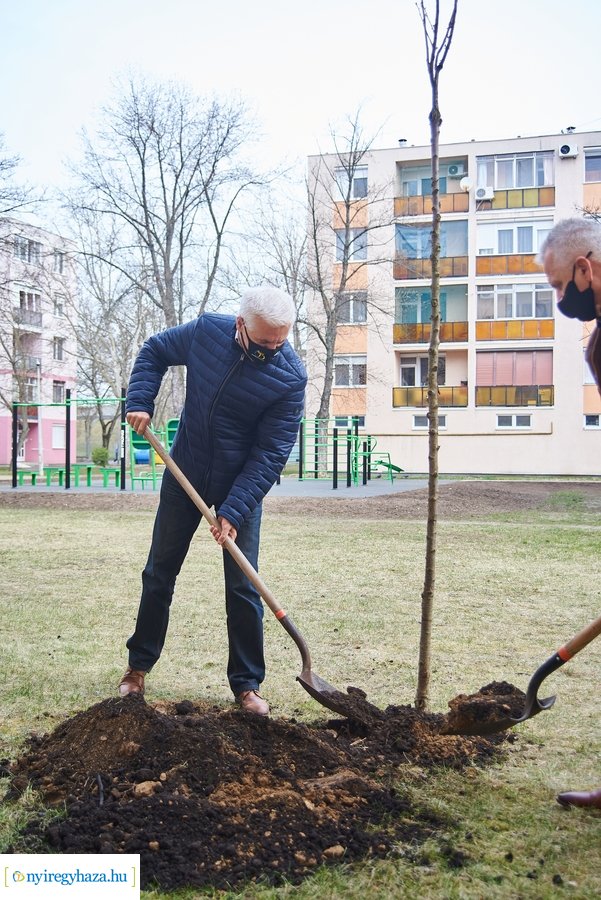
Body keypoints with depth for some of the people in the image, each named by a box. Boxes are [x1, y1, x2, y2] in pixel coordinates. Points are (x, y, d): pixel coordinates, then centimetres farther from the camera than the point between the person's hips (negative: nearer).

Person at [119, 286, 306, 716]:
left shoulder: (291, 377, -21)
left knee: (243, 588, -2)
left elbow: (270, 453, -21)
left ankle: (247, 684, 12)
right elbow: (154, 351, 5)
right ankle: (139, 665, 28)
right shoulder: (207, 331, -14)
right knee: (159, 574, 12)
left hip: (242, 486, -3)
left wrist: (234, 511, -26)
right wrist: (140, 401, -10)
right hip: (185, 475, 3)